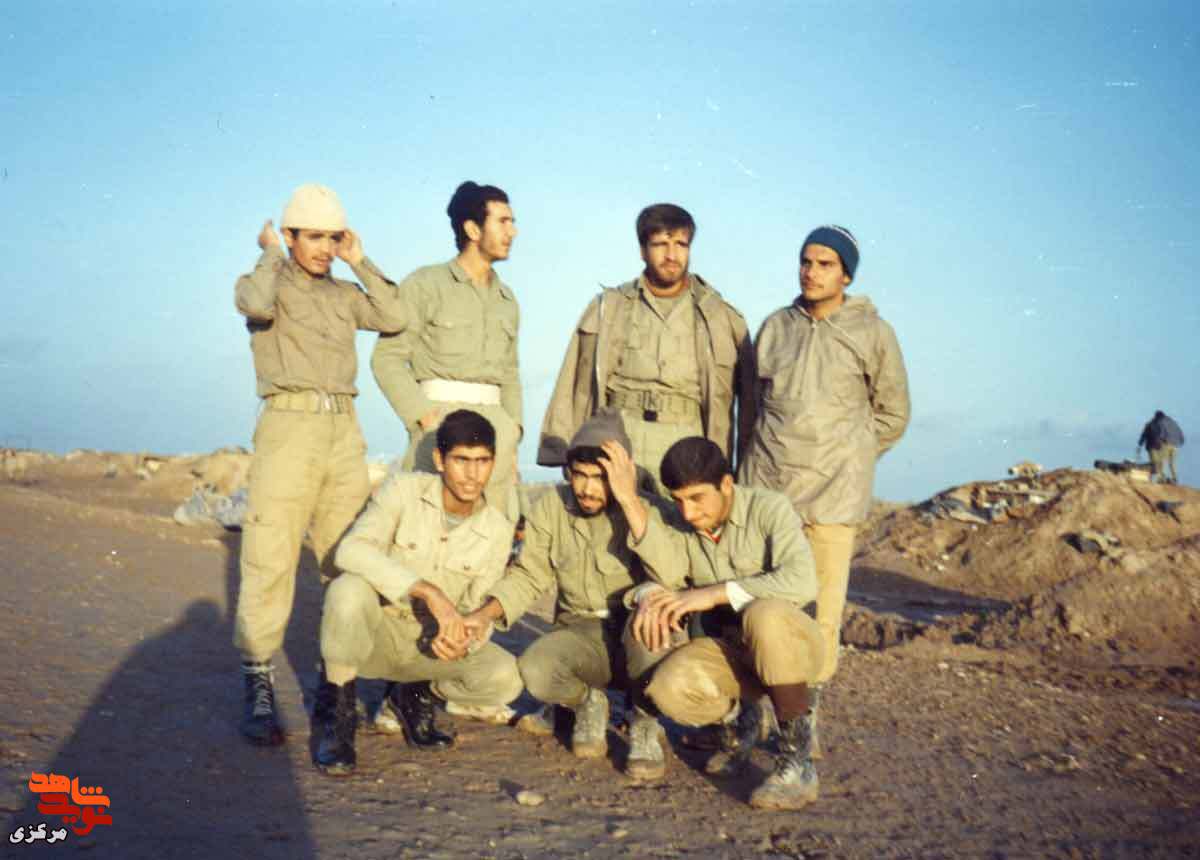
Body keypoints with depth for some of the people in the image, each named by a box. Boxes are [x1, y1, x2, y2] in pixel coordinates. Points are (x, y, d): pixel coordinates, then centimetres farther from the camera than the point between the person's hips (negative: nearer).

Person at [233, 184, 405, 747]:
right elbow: (257, 304, -19)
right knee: (270, 557, -10)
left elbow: (394, 318, 2)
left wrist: (360, 263, 5)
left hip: (345, 430, 5)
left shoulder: (344, 293, 18)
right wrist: (270, 255, -2)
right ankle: (258, 686, -5)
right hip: (288, 425, -5)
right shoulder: (262, 281, 6)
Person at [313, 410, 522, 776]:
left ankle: (416, 694, 8)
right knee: (348, 588, -37)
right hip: (372, 633, -3)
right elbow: (352, 550, -31)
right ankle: (336, 711, -14)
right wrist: (430, 592, -40)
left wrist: (462, 639, -24)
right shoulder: (403, 489, -15)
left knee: (505, 678, -24)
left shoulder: (497, 530, -5)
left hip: (430, 647, 3)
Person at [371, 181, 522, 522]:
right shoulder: (425, 284, 1)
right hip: (440, 416, -5)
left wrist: (513, 431, 11)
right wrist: (423, 415, -14)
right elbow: (386, 357, -4)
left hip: (496, 420, 6)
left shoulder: (507, 299, 19)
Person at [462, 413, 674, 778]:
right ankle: (588, 703, 9)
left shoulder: (647, 509, -12)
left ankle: (645, 723, -6)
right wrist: (484, 614, -11)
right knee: (533, 670, -30)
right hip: (580, 635, 2)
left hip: (639, 638, -2)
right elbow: (528, 576, 4)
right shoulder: (550, 508, -1)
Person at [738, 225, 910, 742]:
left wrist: (847, 460, 7)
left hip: (832, 490, -3)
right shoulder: (776, 326, 9)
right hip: (764, 484, 3)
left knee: (822, 607, -3)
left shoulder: (872, 333, 0)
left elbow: (891, 414, 9)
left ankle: (806, 717, 10)